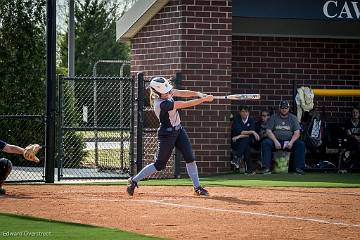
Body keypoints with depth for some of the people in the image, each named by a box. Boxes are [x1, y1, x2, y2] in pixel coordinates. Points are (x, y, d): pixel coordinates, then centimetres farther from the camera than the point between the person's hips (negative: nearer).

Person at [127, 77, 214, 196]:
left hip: (178, 130, 8)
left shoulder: (166, 92, -7)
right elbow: (185, 104, -28)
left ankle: (197, 187, 5)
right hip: (167, 134, -8)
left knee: (190, 158, 0)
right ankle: (134, 180, 15)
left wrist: (198, 94, -20)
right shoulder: (161, 104, -31)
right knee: (159, 164, 0)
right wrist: (204, 99, -23)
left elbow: (182, 93, -4)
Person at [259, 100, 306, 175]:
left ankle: (298, 168, -25)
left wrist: (291, 142, -19)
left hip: (289, 141, 1)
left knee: (301, 144, -26)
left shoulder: (293, 118, 9)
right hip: (275, 140, -1)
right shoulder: (273, 117, 7)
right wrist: (275, 141, -18)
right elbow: (268, 131, -2)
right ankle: (266, 168, -32)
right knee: (265, 143, -30)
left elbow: (297, 133, 0)